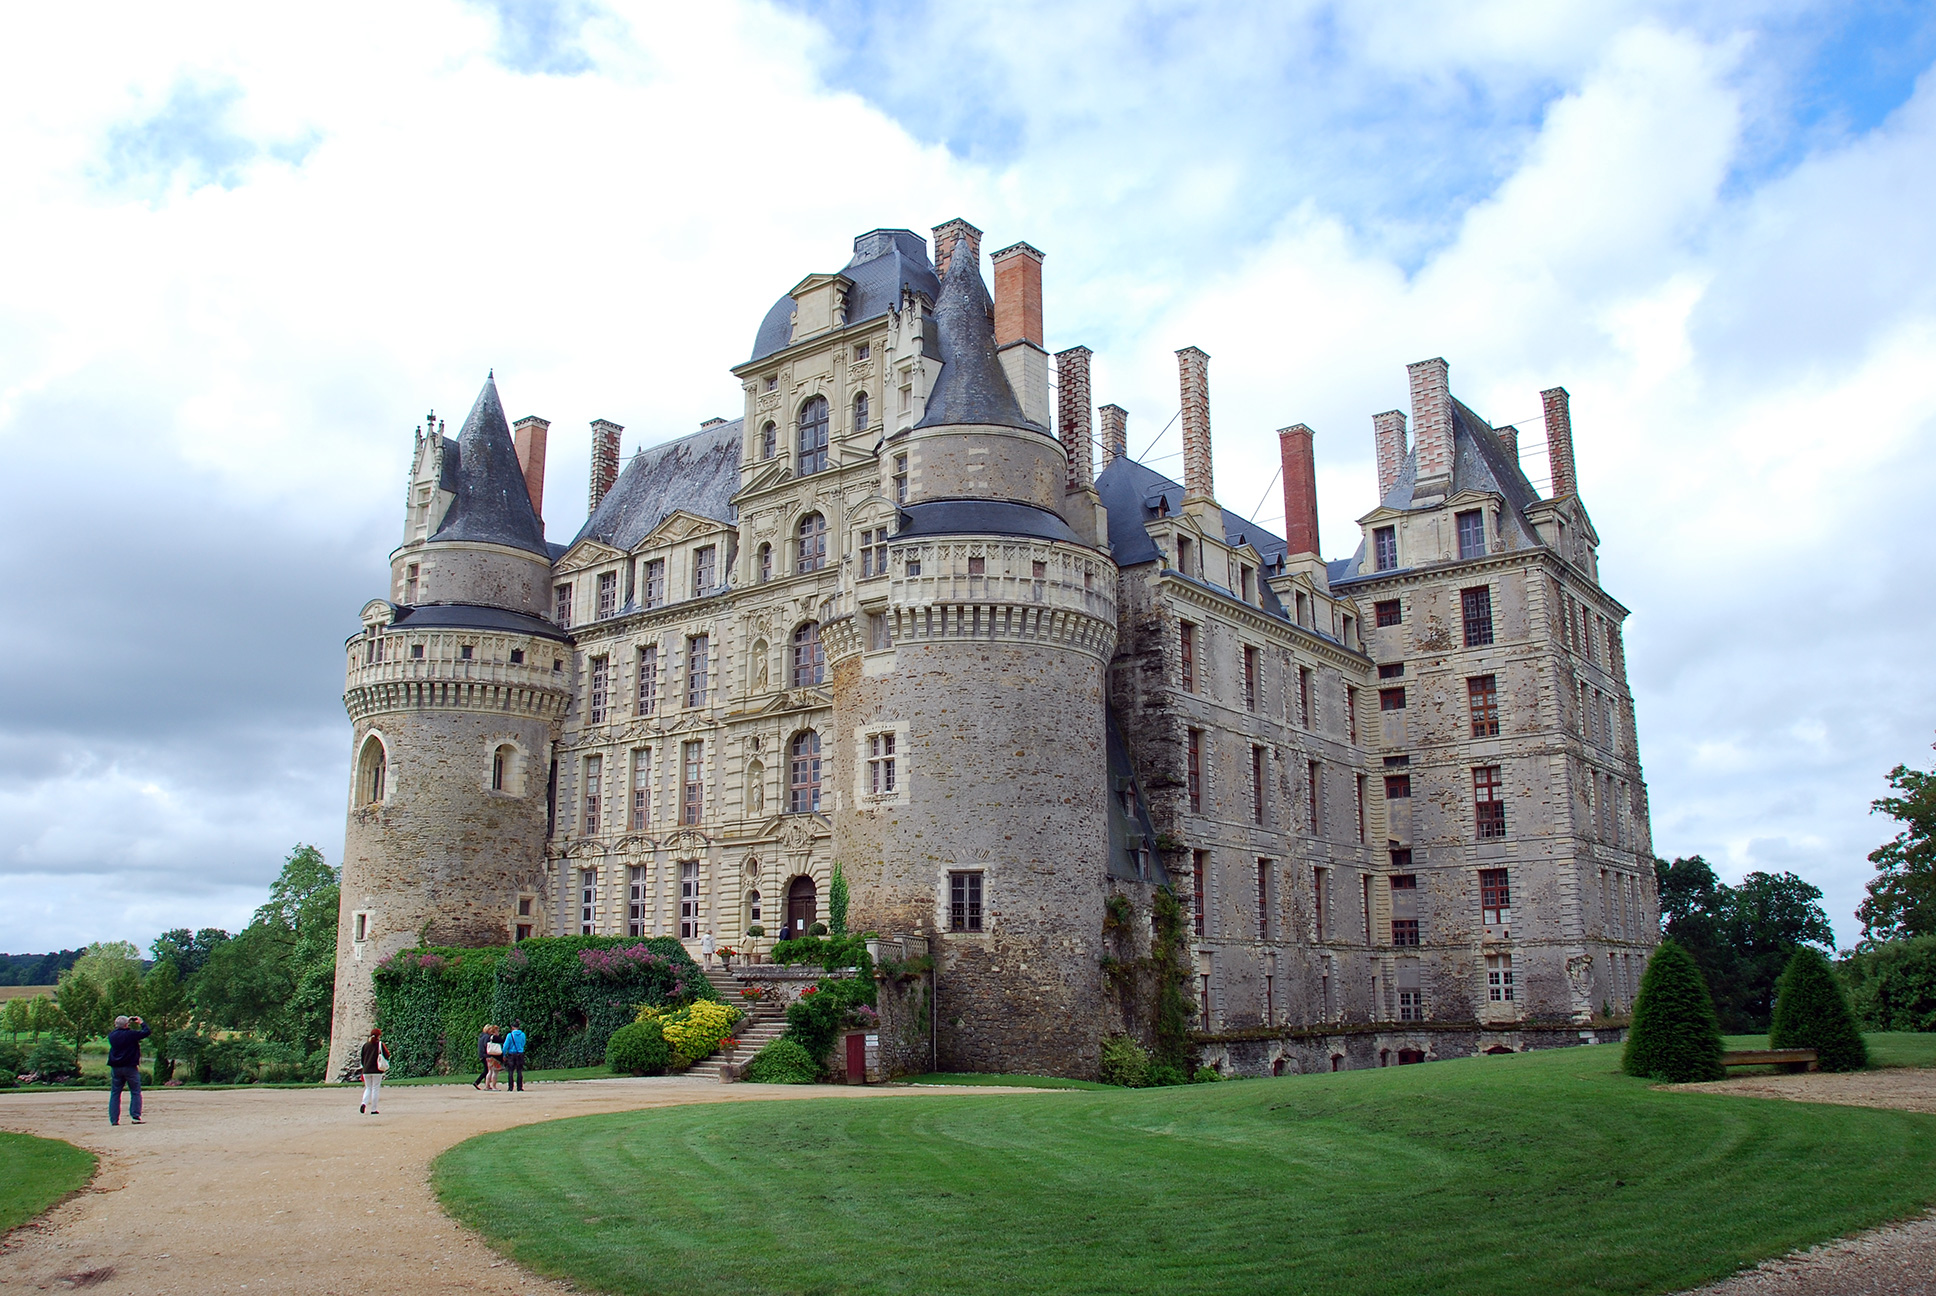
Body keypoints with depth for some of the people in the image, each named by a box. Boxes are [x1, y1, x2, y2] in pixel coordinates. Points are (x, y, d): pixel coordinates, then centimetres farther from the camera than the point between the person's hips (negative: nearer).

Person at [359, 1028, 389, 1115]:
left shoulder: (365, 1045, 7)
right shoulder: (380, 1044, -5)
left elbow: (362, 1059, 12)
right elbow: (387, 1055, -8)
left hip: (366, 1071, 4)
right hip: (376, 1071, -3)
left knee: (368, 1088, 15)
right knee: (375, 1089, 3)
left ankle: (364, 1103, -11)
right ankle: (373, 1109, 1)